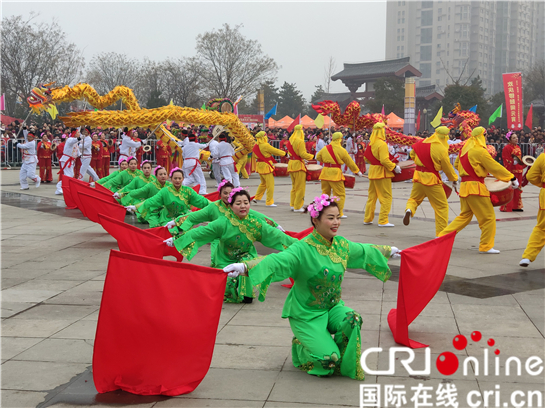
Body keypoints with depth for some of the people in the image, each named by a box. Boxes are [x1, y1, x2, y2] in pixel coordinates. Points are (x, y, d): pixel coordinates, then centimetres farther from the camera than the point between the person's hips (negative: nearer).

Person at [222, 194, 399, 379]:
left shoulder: (342, 245, 1)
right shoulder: (303, 249, -22)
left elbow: (365, 251, 22)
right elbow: (274, 262, -37)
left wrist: (389, 251, 36)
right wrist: (244, 266, -54)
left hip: (332, 307, 6)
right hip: (306, 313, -6)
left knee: (352, 320, -26)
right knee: (328, 359, -17)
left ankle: (346, 367, 0)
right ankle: (299, 347, 17)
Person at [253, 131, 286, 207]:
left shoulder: (256, 146, 6)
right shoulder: (265, 146, -18)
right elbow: (275, 151, -12)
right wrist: (284, 153, 2)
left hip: (259, 165, 8)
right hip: (266, 166, -8)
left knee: (263, 183, 24)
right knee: (270, 184, -1)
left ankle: (257, 197, 25)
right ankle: (269, 202, 2)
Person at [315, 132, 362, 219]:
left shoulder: (325, 148, 5)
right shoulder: (341, 150, -8)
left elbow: (318, 157, 20)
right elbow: (350, 163, 0)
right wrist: (358, 172, 11)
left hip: (325, 172, 6)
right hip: (335, 173, -6)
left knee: (325, 192, 18)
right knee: (340, 194, 2)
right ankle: (339, 213, 0)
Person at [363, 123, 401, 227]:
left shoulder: (370, 143, 7)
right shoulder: (382, 144, -17)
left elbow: (366, 158, 15)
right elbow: (384, 160, -22)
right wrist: (394, 167, -12)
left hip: (372, 171, 8)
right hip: (382, 173, -8)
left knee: (372, 196, 17)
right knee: (386, 197, -1)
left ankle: (367, 219, 23)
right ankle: (383, 221, -2)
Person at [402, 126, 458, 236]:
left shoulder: (422, 142, 0)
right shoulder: (441, 149, -15)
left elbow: (412, 155, 16)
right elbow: (447, 168, -6)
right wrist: (454, 178, 11)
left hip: (418, 176, 5)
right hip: (432, 179, -4)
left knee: (414, 199, 22)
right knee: (442, 206, 8)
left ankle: (409, 210, -13)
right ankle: (441, 234, 9)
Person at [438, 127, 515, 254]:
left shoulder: (465, 148, 11)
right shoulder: (480, 151, -13)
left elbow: (456, 164, 23)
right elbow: (495, 167, -12)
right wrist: (512, 178, -6)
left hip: (464, 186, 8)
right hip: (476, 187, -8)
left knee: (464, 216, 17)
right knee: (488, 217, 2)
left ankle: (443, 235, 13)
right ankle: (486, 246, 6)